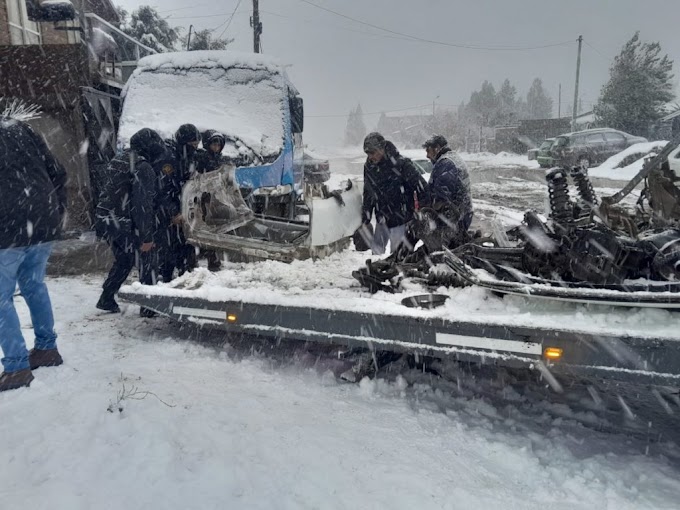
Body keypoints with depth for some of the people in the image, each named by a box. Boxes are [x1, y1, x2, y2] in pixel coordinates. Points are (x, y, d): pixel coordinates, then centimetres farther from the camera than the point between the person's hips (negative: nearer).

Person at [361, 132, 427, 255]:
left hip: (401, 219, -6)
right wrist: (365, 220, 13)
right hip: (382, 220, 6)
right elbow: (368, 196, 12)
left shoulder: (401, 164, -18)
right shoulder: (369, 167, 2)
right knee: (376, 250, 14)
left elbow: (422, 188, -15)